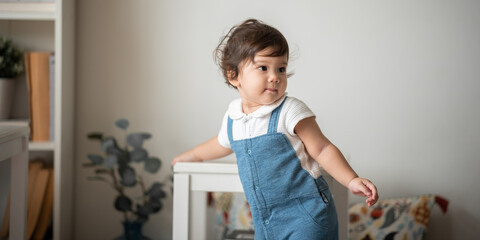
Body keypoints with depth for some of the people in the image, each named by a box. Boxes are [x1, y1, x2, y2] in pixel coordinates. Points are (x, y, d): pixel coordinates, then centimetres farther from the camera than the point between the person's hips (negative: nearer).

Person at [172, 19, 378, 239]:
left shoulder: (290, 111, -11)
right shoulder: (233, 117, 6)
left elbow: (322, 149, -9)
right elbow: (222, 143, 27)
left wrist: (352, 181, -20)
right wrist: (192, 155, 42)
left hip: (305, 215, -5)